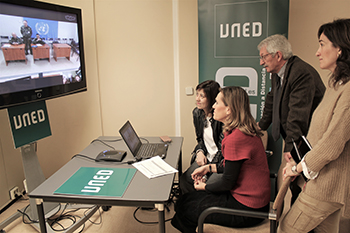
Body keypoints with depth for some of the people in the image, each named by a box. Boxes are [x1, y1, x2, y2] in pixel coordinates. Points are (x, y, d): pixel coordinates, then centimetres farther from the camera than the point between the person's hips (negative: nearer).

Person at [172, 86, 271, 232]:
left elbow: (228, 182, -19)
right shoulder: (246, 130, 5)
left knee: (184, 207, 2)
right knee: (187, 198, 13)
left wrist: (205, 187, -1)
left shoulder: (235, 138, -27)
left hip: (247, 208, -9)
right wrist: (209, 168, 13)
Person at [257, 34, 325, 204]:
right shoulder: (277, 74, 8)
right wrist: (262, 125, 29)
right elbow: (272, 101, 23)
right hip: (292, 139, 9)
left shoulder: (302, 74, -23)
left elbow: (298, 115, -27)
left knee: (298, 184, -3)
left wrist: (290, 148, -26)